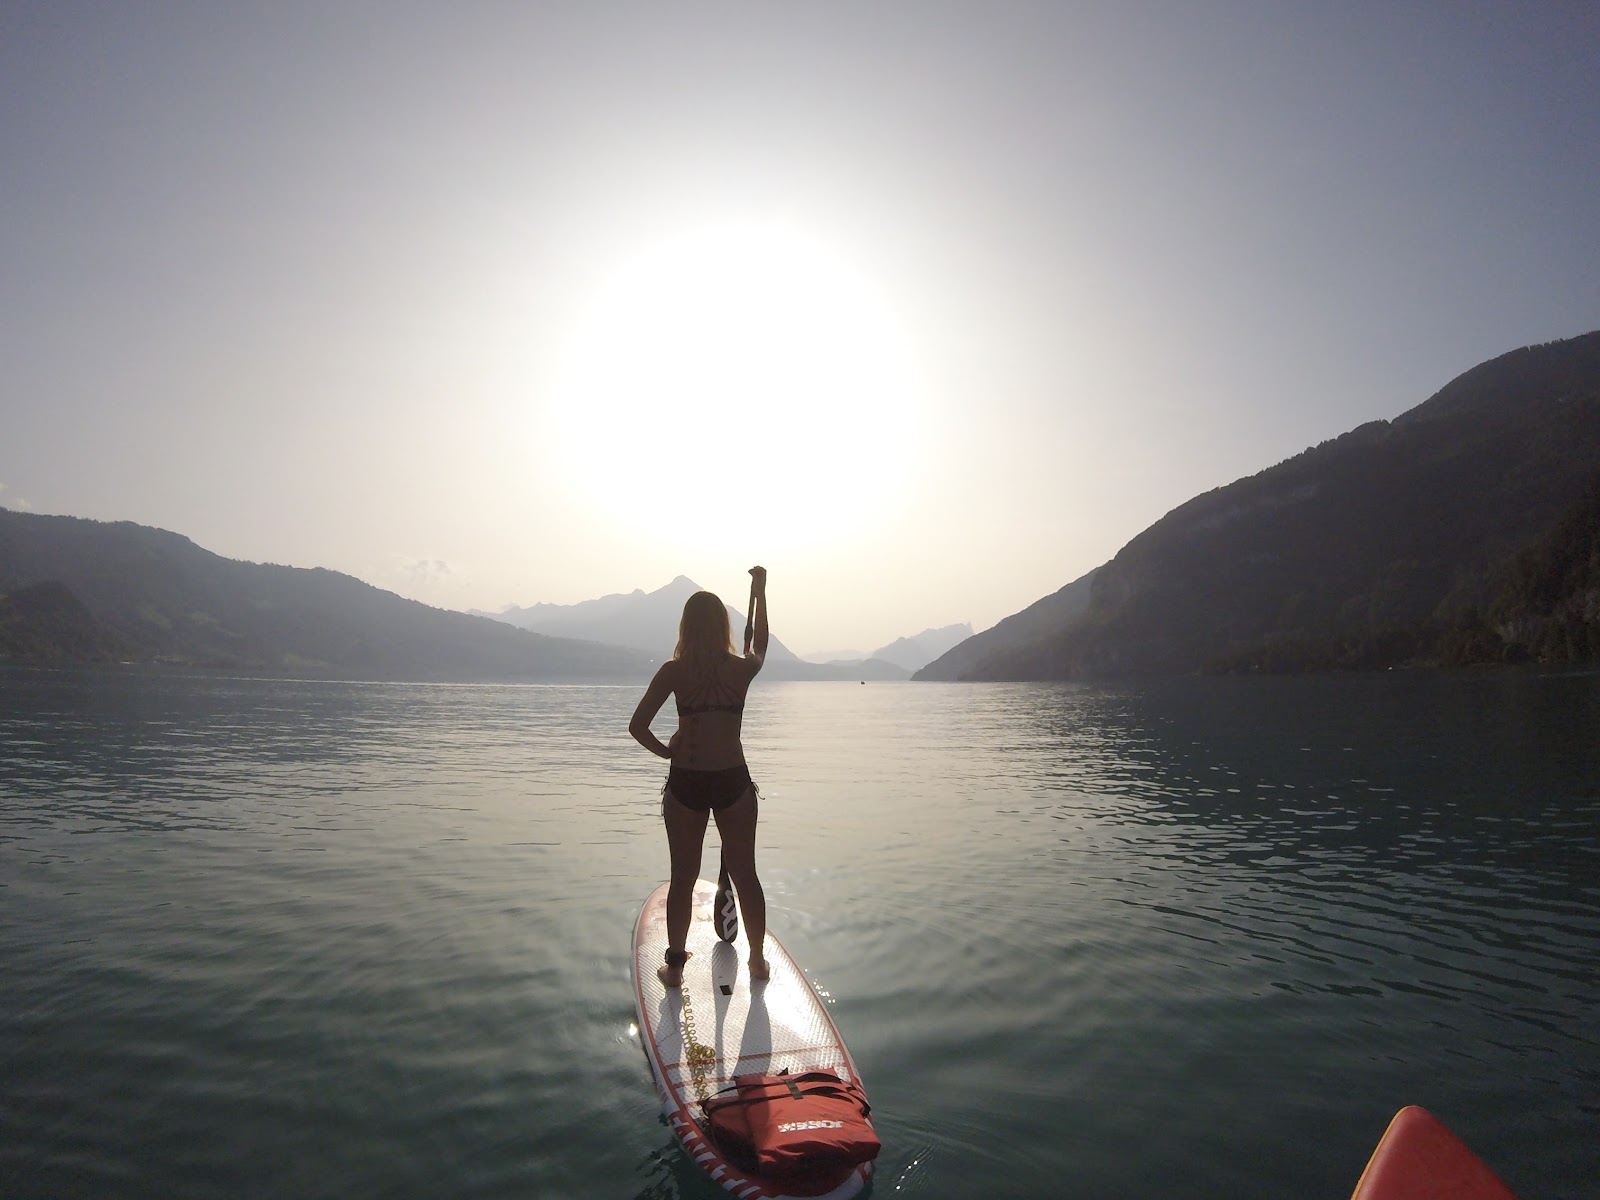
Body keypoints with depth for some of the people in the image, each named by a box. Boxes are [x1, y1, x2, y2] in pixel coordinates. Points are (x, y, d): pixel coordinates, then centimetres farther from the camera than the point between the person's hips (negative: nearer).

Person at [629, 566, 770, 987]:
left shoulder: (674, 671, -9)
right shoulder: (742, 668, -5)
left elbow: (638, 726, -11)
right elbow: (759, 644, 19)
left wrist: (666, 751, 6)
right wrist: (760, 592, 27)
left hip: (685, 783, -1)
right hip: (733, 782, 1)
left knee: (683, 877, 12)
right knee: (745, 874, 13)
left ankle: (675, 965, 21)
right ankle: (758, 960, 25)